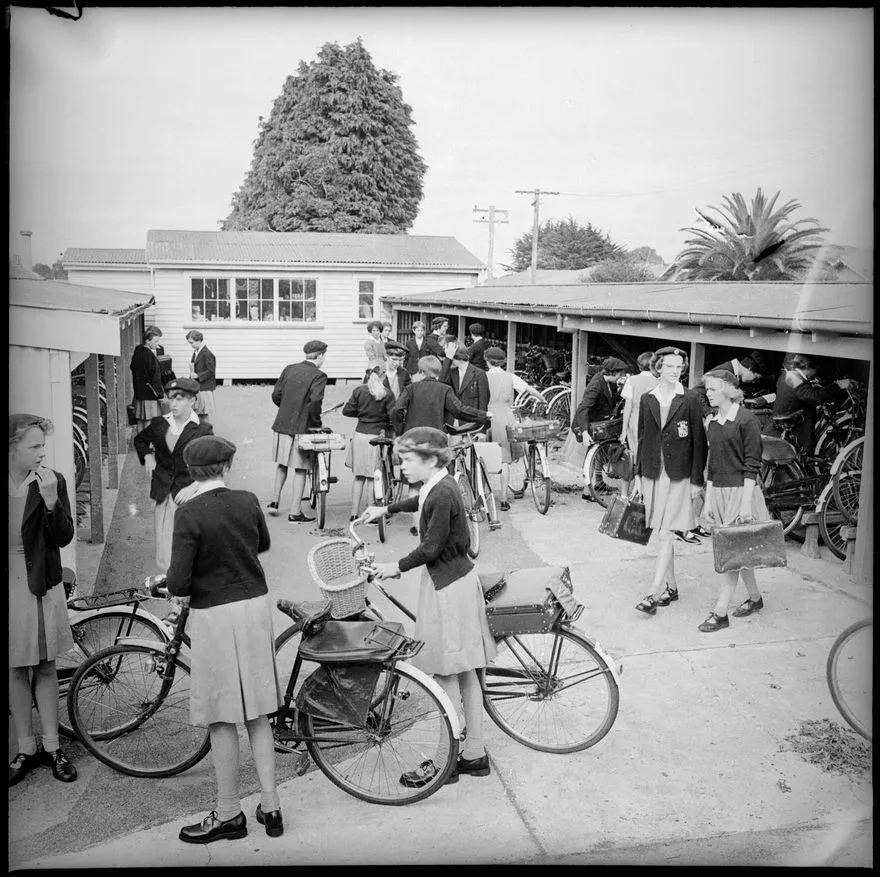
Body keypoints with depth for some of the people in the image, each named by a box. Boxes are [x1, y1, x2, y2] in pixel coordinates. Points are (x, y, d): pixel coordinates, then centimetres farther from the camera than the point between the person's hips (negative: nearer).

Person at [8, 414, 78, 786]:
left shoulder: (52, 482, -5)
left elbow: (64, 537, -9)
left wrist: (51, 500, -22)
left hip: (41, 584, 0)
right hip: (9, 584, 1)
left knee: (45, 668, 8)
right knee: (16, 669, 10)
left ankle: (52, 746, 21)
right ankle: (26, 748, 23)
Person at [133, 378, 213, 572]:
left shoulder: (203, 430, -6)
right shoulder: (159, 425, 6)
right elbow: (140, 440, 27)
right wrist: (147, 455, 9)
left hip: (188, 497, -4)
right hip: (163, 496, 4)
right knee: (164, 553, 8)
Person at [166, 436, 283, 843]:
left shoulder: (190, 513, -15)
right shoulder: (248, 501, 0)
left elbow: (178, 582, -17)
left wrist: (175, 588, 5)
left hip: (215, 615, -5)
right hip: (256, 606, 5)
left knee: (222, 720, 7)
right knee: (257, 714, 15)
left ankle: (229, 815, 19)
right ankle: (270, 806, 22)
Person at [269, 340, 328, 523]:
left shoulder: (289, 369, 7)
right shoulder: (318, 376, -11)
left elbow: (276, 395, 7)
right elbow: (315, 402, -22)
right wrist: (316, 423, -8)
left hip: (281, 425, 6)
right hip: (301, 427, -6)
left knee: (281, 464, 23)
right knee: (300, 469, 3)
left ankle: (275, 501, 28)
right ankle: (295, 513, 6)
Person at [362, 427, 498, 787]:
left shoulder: (442, 494, -23)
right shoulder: (439, 485, 6)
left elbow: (431, 548, -21)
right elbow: (420, 503, 31)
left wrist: (397, 566, -7)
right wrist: (386, 509, 36)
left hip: (447, 588, -10)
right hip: (456, 580, 10)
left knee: (445, 676, 0)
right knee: (465, 673, 15)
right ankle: (474, 754, 26)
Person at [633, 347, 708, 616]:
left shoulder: (691, 400, -4)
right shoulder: (647, 399, 7)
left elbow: (699, 442, -3)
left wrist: (697, 480, -6)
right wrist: (638, 474, 11)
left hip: (679, 475, -4)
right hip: (652, 474, 4)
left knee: (665, 534, -8)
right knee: (662, 533, 11)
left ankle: (655, 593, -7)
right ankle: (671, 586, 24)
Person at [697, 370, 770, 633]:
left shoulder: (746, 420, -10)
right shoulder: (712, 422, 10)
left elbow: (752, 465, -13)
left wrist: (746, 502, -17)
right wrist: (708, 500, 9)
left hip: (741, 491, -7)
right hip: (718, 492, 7)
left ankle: (720, 613, -3)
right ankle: (755, 597, 33)